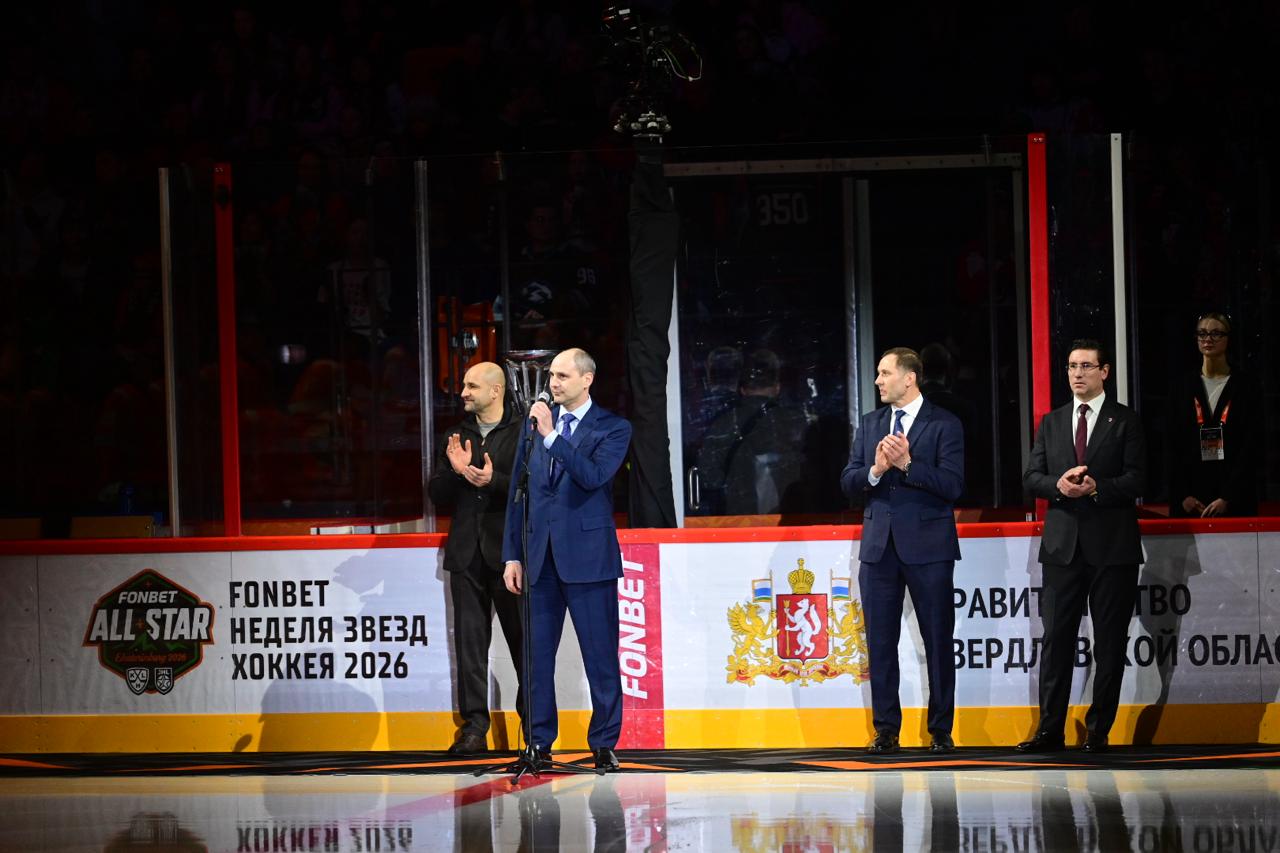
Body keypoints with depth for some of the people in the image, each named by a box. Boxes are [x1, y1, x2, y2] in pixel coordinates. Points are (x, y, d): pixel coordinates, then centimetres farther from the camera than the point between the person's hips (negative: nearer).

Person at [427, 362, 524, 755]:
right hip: (467, 553, 5)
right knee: (470, 641, 1)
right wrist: (455, 471, -6)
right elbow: (436, 493, 13)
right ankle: (474, 726, 2)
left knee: (522, 640, 0)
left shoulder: (523, 434, 0)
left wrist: (495, 481, -21)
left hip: (508, 551, -5)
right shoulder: (457, 437, 16)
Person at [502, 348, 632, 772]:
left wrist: (551, 435, -21)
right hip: (540, 555, 4)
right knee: (536, 653, 5)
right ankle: (539, 742, 12)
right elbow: (518, 490, 12)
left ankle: (604, 744, 5)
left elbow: (593, 476, -18)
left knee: (600, 654, -1)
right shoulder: (536, 421, 11)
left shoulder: (612, 428, 0)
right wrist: (513, 554, 8)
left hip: (587, 554, -4)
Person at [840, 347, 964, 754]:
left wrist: (907, 464, -21)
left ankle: (941, 731, 7)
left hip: (927, 546, -4)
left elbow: (952, 486, -12)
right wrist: (875, 470, -14)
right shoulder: (870, 424, 13)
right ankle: (886, 731, 10)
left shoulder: (945, 425, -3)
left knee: (938, 641, 1)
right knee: (880, 642, 5)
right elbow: (848, 482, 6)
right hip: (879, 545, 5)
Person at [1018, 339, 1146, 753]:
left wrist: (1097, 487, -21)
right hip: (1063, 544, 3)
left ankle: (1099, 730, 7)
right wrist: (1059, 485, -12)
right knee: (1056, 638, 0)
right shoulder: (1052, 423, 14)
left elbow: (1136, 480, -5)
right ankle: (1050, 730, 3)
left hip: (1111, 545, -3)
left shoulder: (1125, 421, 3)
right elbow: (1031, 478, 8)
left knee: (1109, 642, 1)